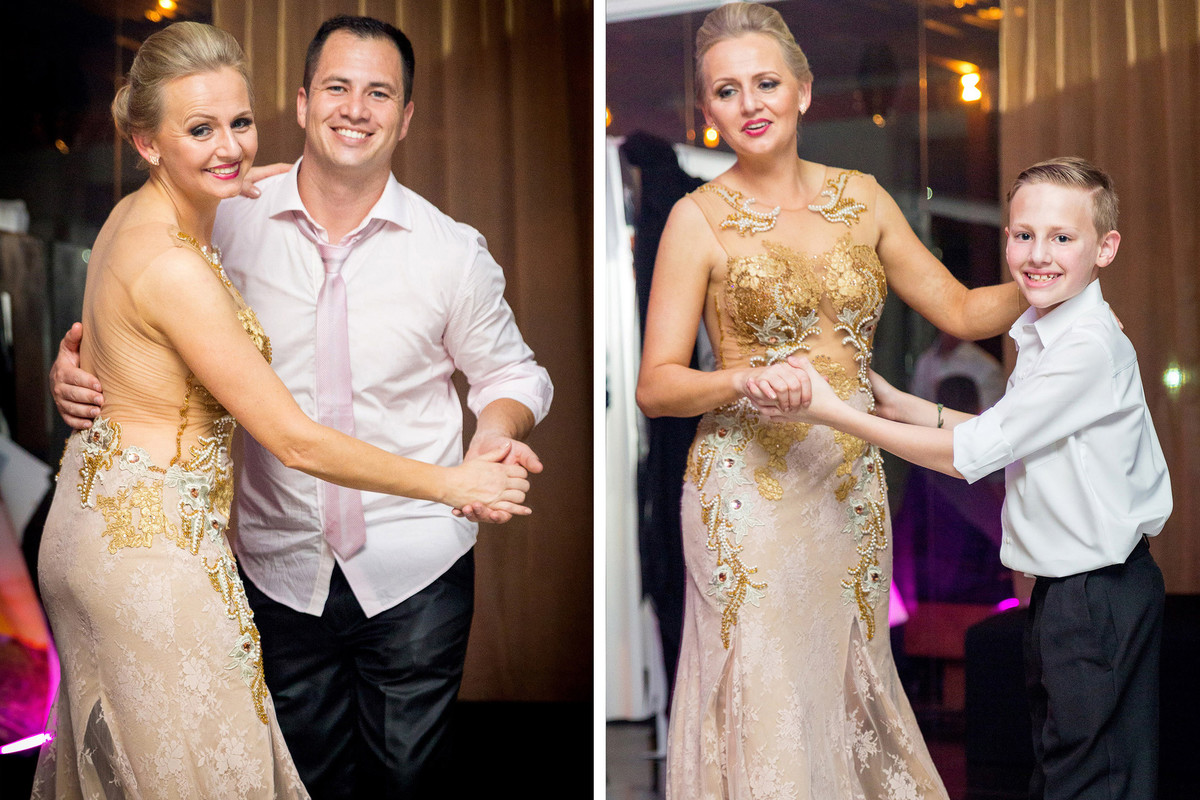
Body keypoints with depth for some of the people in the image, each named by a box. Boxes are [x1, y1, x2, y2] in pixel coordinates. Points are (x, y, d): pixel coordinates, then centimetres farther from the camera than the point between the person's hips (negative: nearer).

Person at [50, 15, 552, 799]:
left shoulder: (452, 251, -5)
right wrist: (77, 367, -12)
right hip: (281, 561, 1)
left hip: (415, 566, -1)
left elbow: (509, 373, 7)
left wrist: (494, 441, -15)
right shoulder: (230, 224, -3)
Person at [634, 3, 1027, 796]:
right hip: (750, 485, -4)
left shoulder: (861, 197, 7)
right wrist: (745, 381, -25)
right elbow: (656, 386, -8)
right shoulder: (700, 218, -5)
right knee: (763, 693, 0)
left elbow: (962, 310, 12)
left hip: (852, 483, 4)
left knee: (848, 680, 11)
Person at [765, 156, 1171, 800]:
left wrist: (835, 413, -17)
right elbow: (1004, 436, 18)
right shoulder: (1043, 335, 8)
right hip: (1061, 584, 10)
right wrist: (899, 405, 10)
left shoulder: (1089, 348, -23)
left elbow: (970, 454, -21)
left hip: (1101, 595, -10)